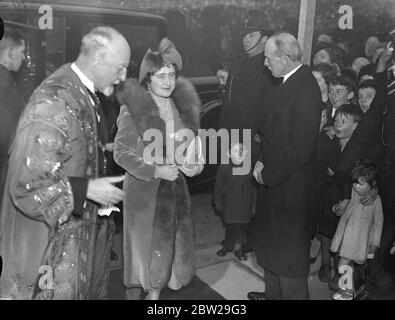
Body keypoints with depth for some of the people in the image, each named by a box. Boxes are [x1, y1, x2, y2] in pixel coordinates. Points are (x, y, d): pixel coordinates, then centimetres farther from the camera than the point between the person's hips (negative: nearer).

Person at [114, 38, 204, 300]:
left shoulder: (182, 106, 3)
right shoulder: (133, 109, -13)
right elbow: (121, 153, -14)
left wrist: (196, 163, -5)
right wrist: (155, 170, -21)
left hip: (175, 188, 5)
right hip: (144, 190, -5)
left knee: (169, 246, 13)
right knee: (142, 246, 7)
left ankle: (155, 292, 33)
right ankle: (134, 292, 30)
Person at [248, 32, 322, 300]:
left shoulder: (306, 90, -23)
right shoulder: (291, 83, 6)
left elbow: (298, 147, -25)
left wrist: (268, 174, -15)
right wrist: (264, 162, 2)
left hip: (289, 187, -9)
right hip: (274, 180, 9)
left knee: (289, 252, 8)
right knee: (271, 244, 23)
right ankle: (274, 293, 42)